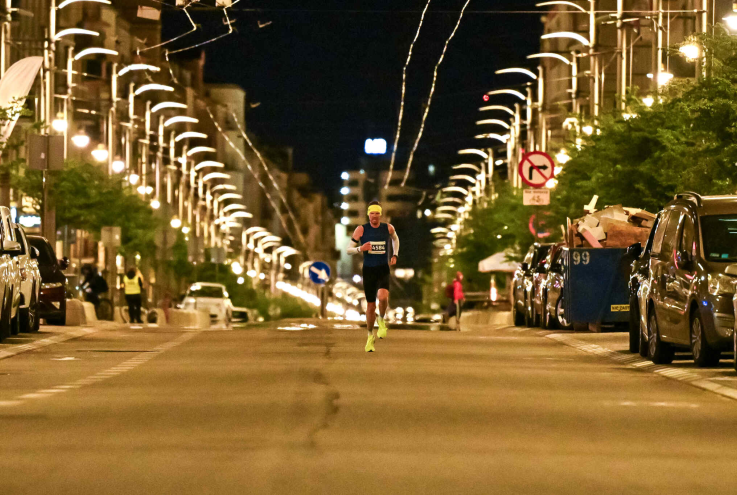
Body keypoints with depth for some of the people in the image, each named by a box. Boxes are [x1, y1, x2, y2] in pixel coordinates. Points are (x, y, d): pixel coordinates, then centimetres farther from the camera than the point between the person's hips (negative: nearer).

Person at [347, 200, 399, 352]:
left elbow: (395, 239, 25)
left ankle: (381, 320, 0)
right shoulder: (361, 229, -3)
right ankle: (370, 336, 27)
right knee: (371, 306, 6)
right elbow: (349, 249, -1)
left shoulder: (388, 228, 2)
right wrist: (360, 249, -21)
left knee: (383, 296, -29)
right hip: (368, 271, 0)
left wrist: (395, 255, 12)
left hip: (383, 270, 0)